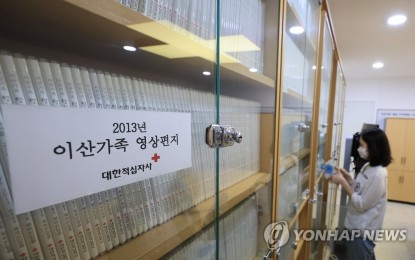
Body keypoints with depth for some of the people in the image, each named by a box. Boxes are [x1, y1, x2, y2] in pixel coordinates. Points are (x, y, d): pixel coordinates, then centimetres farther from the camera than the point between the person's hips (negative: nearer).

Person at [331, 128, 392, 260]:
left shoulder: (378, 174, -26)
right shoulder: (367, 166, 2)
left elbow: (361, 204, -25)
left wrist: (343, 182, -23)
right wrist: (347, 176, -4)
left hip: (364, 229, -8)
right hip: (357, 225, 8)